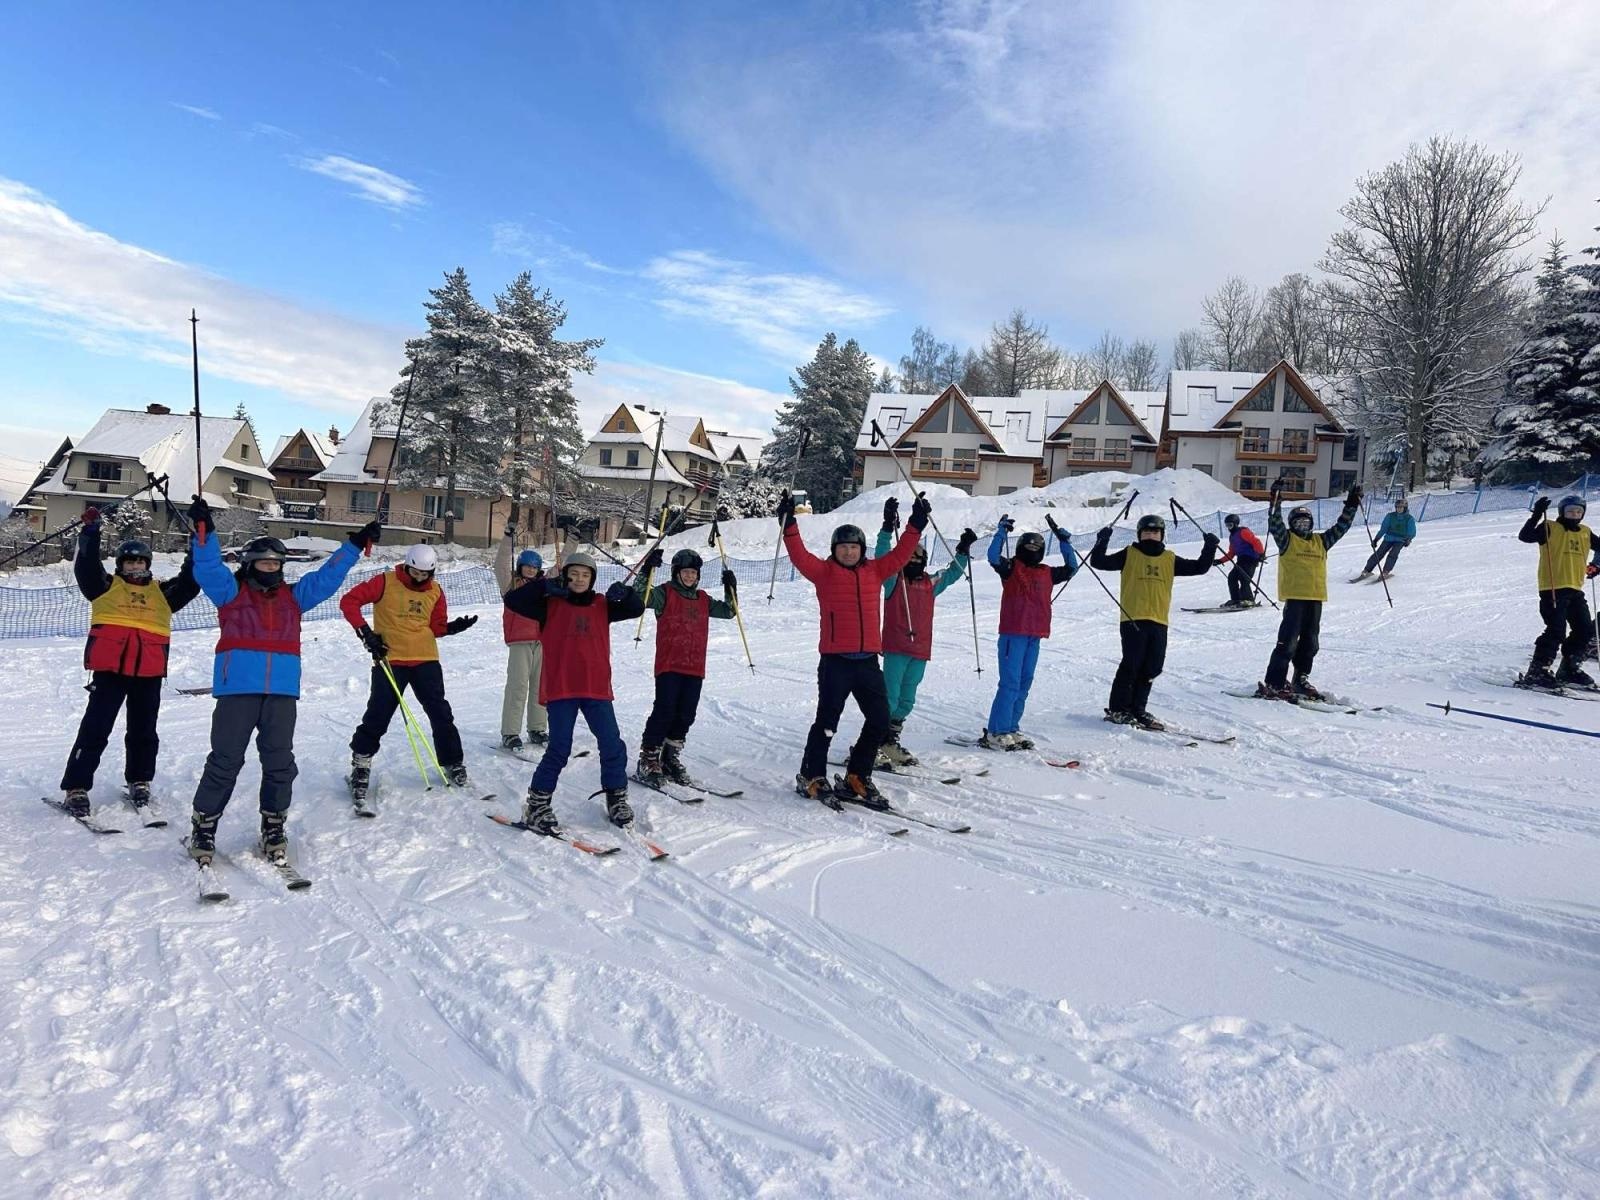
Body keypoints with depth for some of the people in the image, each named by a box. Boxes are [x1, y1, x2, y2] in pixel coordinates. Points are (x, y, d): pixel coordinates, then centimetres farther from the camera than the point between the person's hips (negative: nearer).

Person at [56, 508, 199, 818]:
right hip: (110, 668, -3)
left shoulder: (162, 592, 17)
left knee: (143, 731, 12)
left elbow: (190, 580, 9)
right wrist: (91, 531, -12)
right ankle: (76, 788, 1)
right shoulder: (106, 586, 10)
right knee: (95, 728, -4)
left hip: (149, 671, 3)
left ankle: (139, 782, 26)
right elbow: (85, 566, -3)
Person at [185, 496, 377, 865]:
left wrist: (355, 544, 12)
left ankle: (273, 827, 19)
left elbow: (327, 576, 17)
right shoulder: (231, 591, 8)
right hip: (238, 687, -3)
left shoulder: (294, 596, 18)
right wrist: (204, 532, -21)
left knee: (280, 761, 6)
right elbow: (209, 568, -6)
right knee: (225, 760, 0)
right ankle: (203, 827, 14)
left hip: (282, 691, 3)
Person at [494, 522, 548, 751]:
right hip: (520, 642, -4)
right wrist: (508, 539, -15)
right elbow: (501, 564, -7)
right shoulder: (511, 584, 5)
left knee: (541, 685, 8)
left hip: (543, 641, 5)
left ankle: (537, 729, 17)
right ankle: (510, 733, -5)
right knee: (518, 685, -8)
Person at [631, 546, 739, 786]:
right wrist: (647, 570, -25)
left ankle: (670, 758, 22)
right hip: (669, 666, -6)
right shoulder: (665, 593, 1)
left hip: (694, 668, 6)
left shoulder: (703, 600, 18)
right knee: (664, 712, -10)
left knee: (686, 716, 8)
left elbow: (728, 611, 27)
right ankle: (648, 760, 0)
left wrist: (731, 589, 14)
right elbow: (640, 597, -16)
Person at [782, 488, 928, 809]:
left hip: (868, 660, 5)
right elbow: (799, 555, -10)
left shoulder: (874, 571, 12)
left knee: (880, 721, 7)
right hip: (835, 660, -5)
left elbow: (901, 554, 14)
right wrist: (789, 524, -19)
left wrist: (917, 523, 9)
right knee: (827, 721, -1)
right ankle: (810, 777, 14)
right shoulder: (824, 572, 1)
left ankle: (856, 777, 21)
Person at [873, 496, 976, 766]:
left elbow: (953, 572, 30)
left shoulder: (931, 584, 15)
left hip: (921, 651, 6)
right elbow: (882, 556, -14)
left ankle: (891, 741, 23)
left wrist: (964, 549, 22)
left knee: (906, 700, 12)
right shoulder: (893, 579, 0)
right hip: (896, 648, -6)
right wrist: (888, 527, -24)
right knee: (890, 697, -9)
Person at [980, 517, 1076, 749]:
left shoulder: (1047, 573, 17)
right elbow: (994, 557, -17)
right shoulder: (1011, 568, 0)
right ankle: (996, 732, -5)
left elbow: (1071, 569, 25)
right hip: (1013, 634, -7)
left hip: (1035, 636, 7)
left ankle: (1011, 728, 18)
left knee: (1024, 684, 9)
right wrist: (1002, 531, -19)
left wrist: (1066, 544, 19)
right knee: (1010, 683, -9)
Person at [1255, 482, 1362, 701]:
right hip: (1294, 597, -6)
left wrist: (1352, 505, 20)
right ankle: (1273, 684, -10)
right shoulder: (1287, 539, 2)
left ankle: (1301, 680, 25)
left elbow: (1341, 527, 24)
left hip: (1316, 598, 7)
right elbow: (1275, 523, -11)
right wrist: (1276, 502, -22)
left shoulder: (1321, 541, 18)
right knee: (1288, 642, -11)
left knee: (1310, 642, 13)